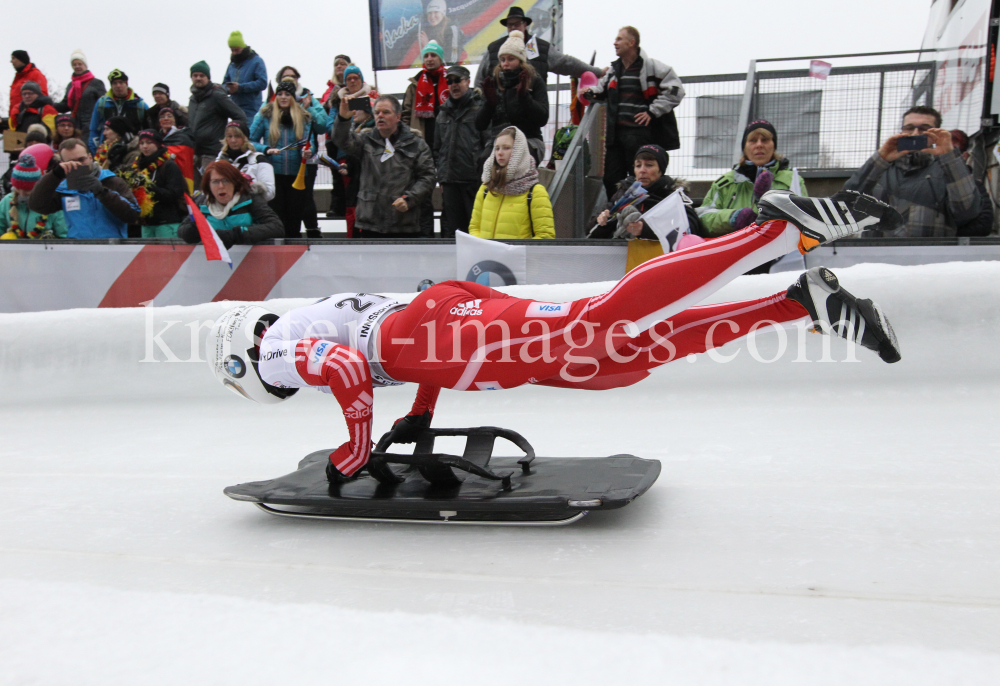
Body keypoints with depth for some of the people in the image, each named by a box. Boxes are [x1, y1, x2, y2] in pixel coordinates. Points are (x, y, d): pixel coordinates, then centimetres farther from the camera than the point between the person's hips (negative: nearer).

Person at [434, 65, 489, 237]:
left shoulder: (480, 107, 1)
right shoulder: (444, 112, 19)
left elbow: (490, 142, -5)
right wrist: (441, 175, 14)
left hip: (474, 178, -5)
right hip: (449, 180, 5)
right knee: (451, 227, 8)